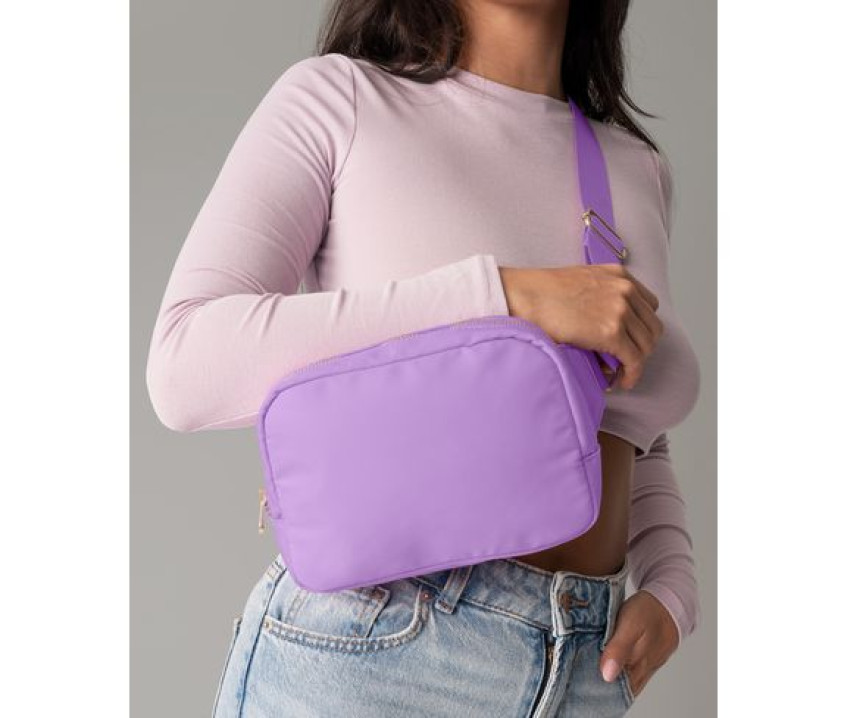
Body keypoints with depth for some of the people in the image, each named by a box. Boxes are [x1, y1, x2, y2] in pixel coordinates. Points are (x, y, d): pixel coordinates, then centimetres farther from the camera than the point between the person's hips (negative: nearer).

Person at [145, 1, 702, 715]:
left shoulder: (638, 169, 11)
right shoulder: (336, 96, -2)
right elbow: (186, 369, -15)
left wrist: (672, 595, 0)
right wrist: (507, 295, -20)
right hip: (367, 655, -4)